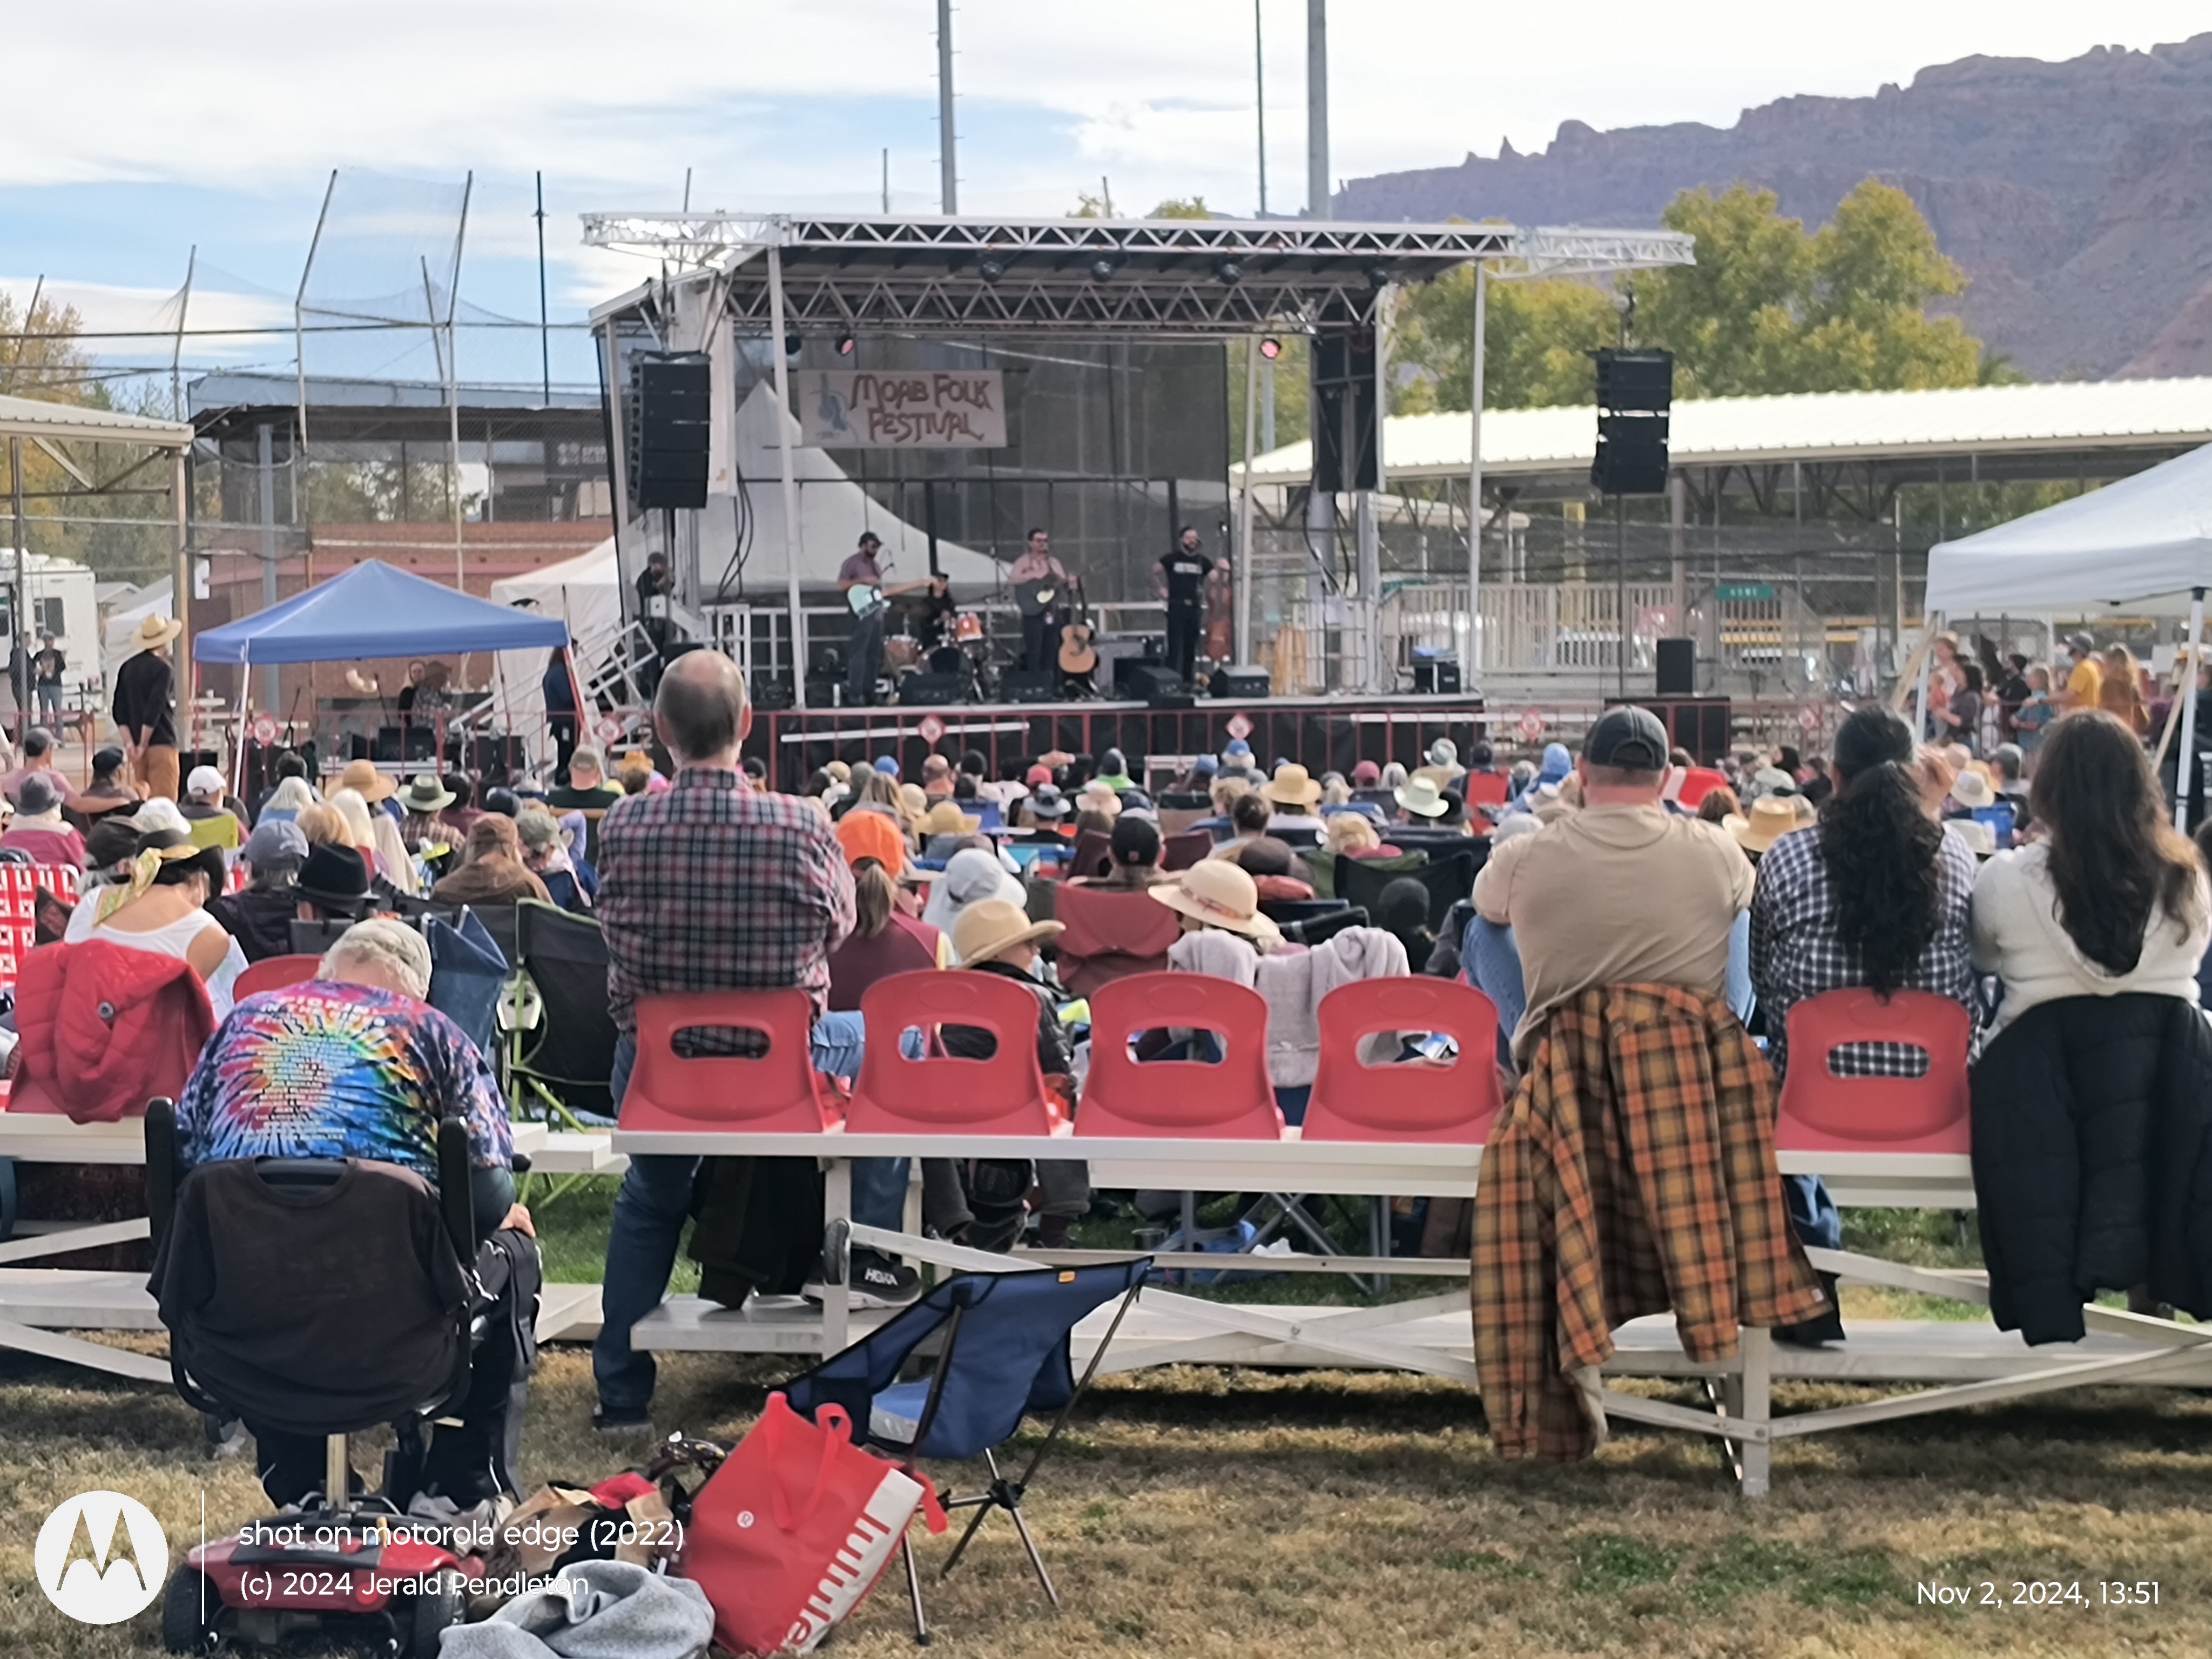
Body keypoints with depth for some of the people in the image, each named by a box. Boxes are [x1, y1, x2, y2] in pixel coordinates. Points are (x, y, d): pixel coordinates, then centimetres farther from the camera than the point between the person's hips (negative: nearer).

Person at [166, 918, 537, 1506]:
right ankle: (470, 1494, 29)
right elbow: (489, 1193, -2)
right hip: (385, 1306, -3)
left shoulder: (244, 1020, 14)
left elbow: (181, 1158, 15)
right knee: (511, 1252, 27)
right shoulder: (431, 1031, 5)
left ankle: (297, 1491, 40)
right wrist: (507, 1215, 21)